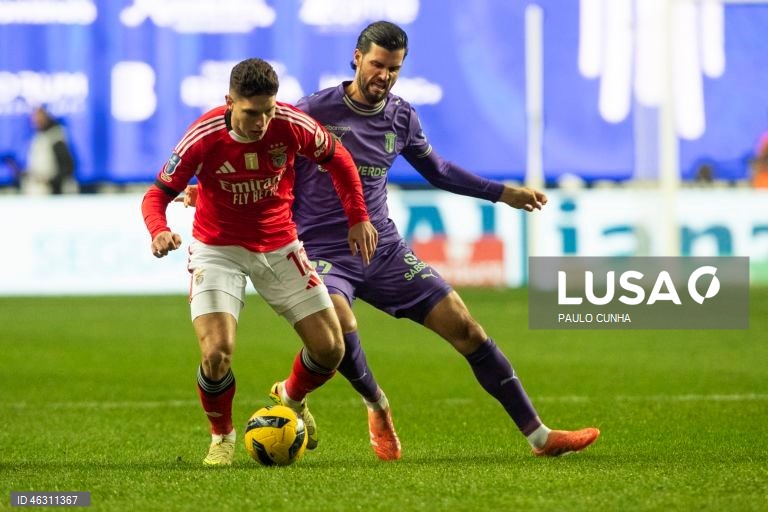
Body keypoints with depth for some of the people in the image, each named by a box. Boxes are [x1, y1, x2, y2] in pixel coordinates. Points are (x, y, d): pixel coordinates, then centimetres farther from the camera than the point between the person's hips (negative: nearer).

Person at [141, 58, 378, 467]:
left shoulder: (292, 125, -18)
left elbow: (337, 159, 2)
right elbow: (158, 194, -15)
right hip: (218, 249, -3)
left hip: (279, 246, 3)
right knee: (217, 353, -22)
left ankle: (292, 399, 35)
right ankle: (222, 437, 9)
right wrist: (159, 231, -36)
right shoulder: (203, 138, -24)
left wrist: (358, 217, 0)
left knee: (330, 349, -1)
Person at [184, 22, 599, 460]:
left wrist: (503, 194, 22)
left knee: (465, 327, -3)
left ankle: (539, 436, 5)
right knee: (340, 330, -35)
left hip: (385, 251, 5)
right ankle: (377, 407, -1)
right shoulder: (314, 112, -9)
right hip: (323, 254, -4)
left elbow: (436, 169, 24)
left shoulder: (402, 118, 6)